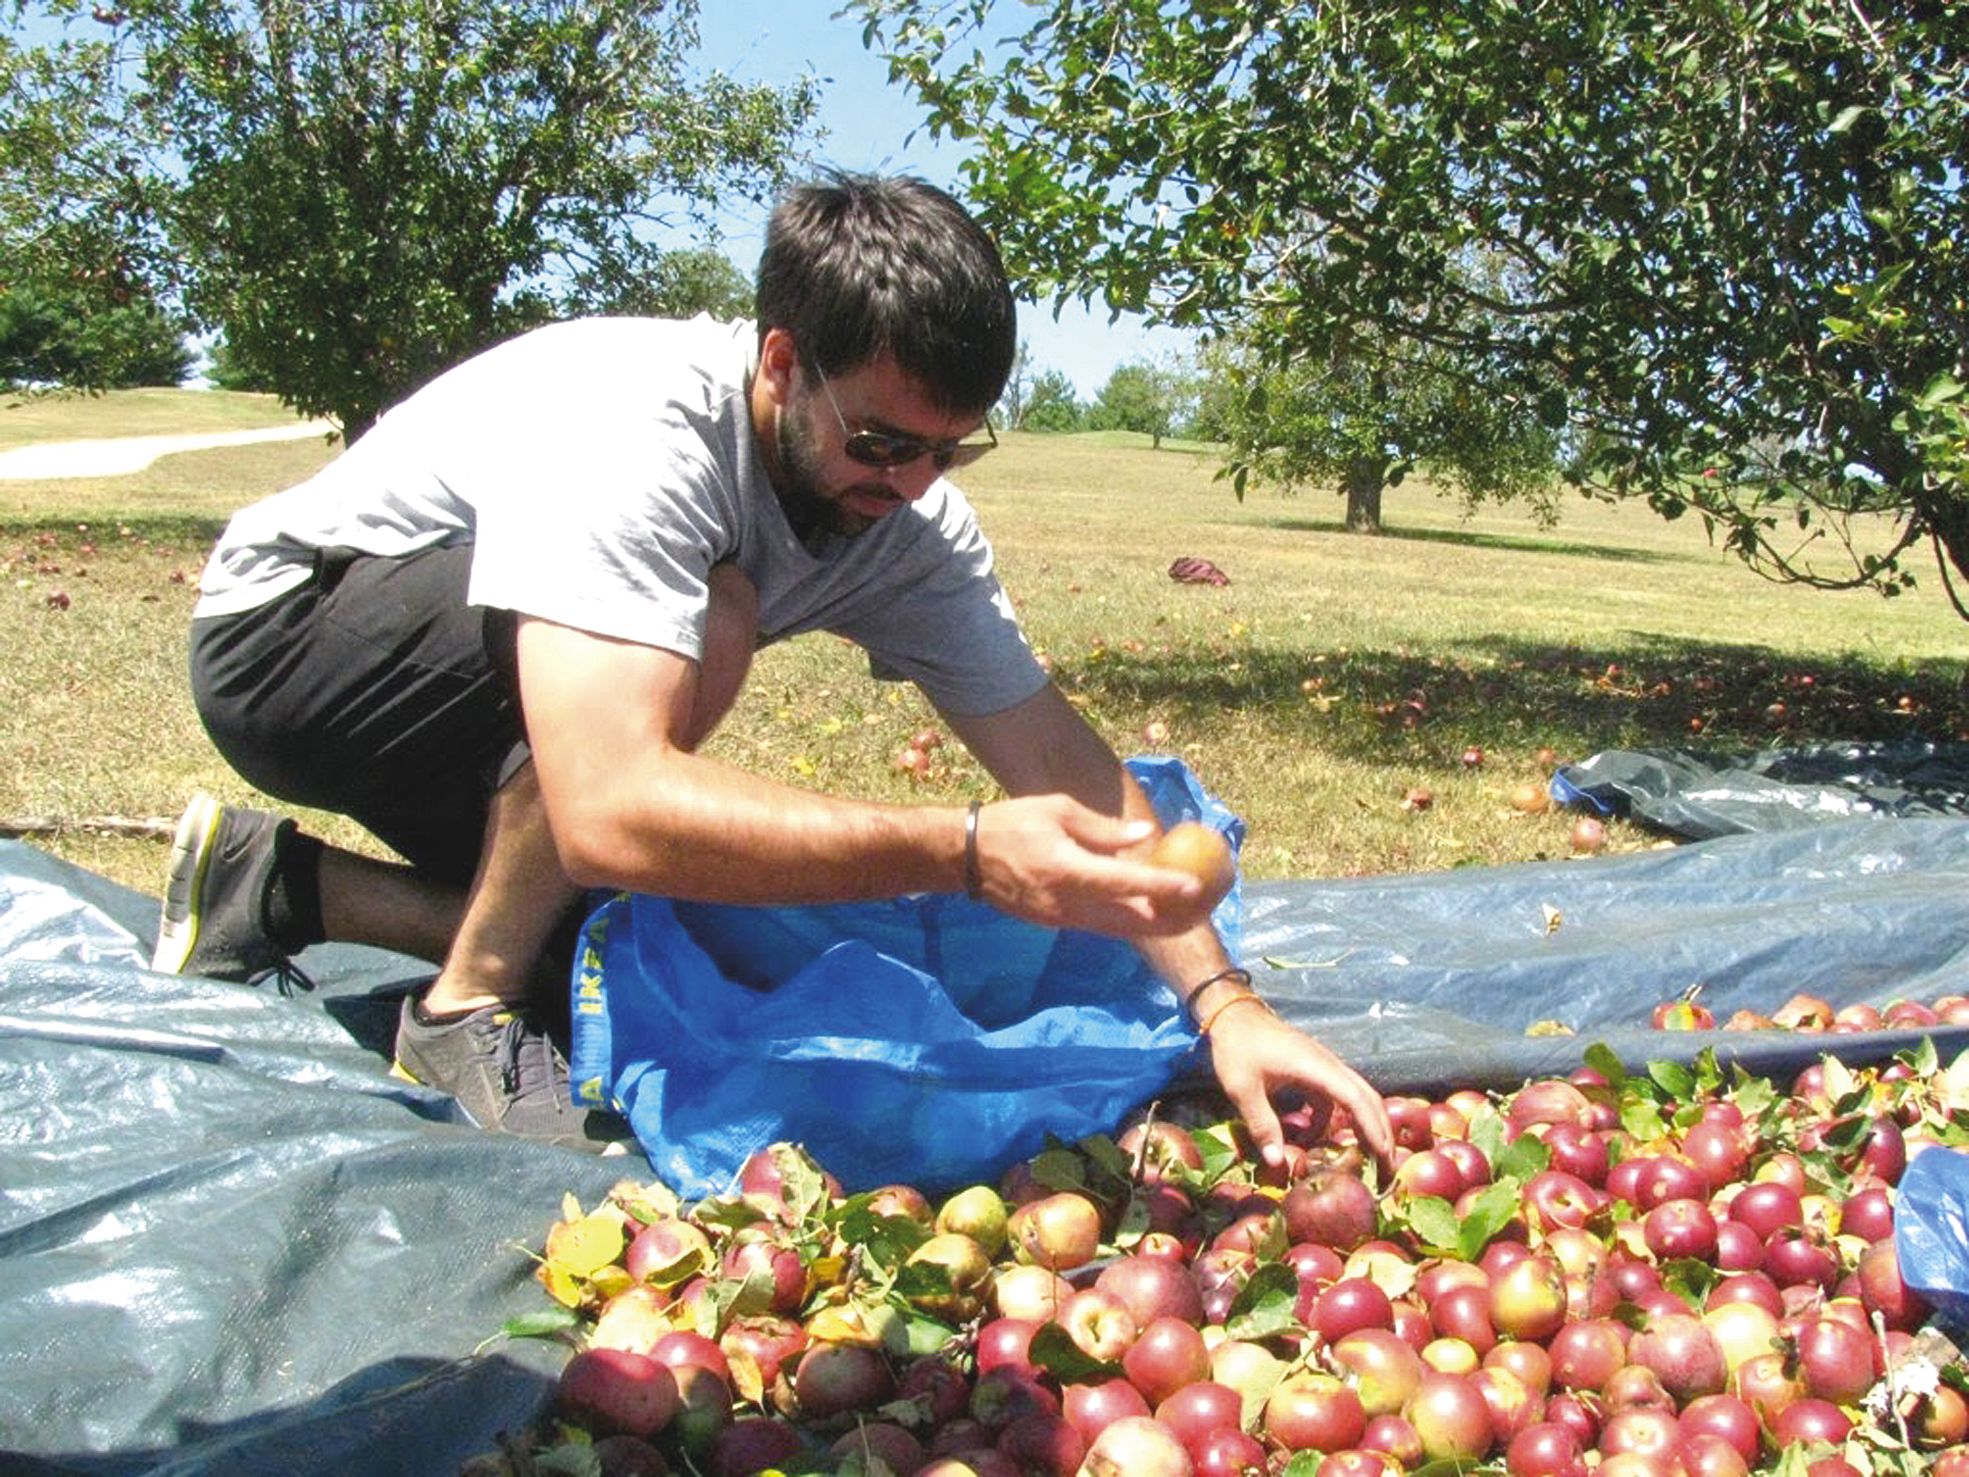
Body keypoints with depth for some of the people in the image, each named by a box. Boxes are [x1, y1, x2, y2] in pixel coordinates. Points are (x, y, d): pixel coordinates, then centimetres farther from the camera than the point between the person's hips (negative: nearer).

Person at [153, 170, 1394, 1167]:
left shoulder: (909, 517, -16)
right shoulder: (630, 431, -38)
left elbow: (1056, 752, -17)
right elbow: (611, 811, -48)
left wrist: (1223, 997, -27)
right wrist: (964, 853, -54)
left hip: (480, 706, 7)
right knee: (707, 617, -32)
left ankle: (283, 885, 13)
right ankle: (469, 1013, -15)